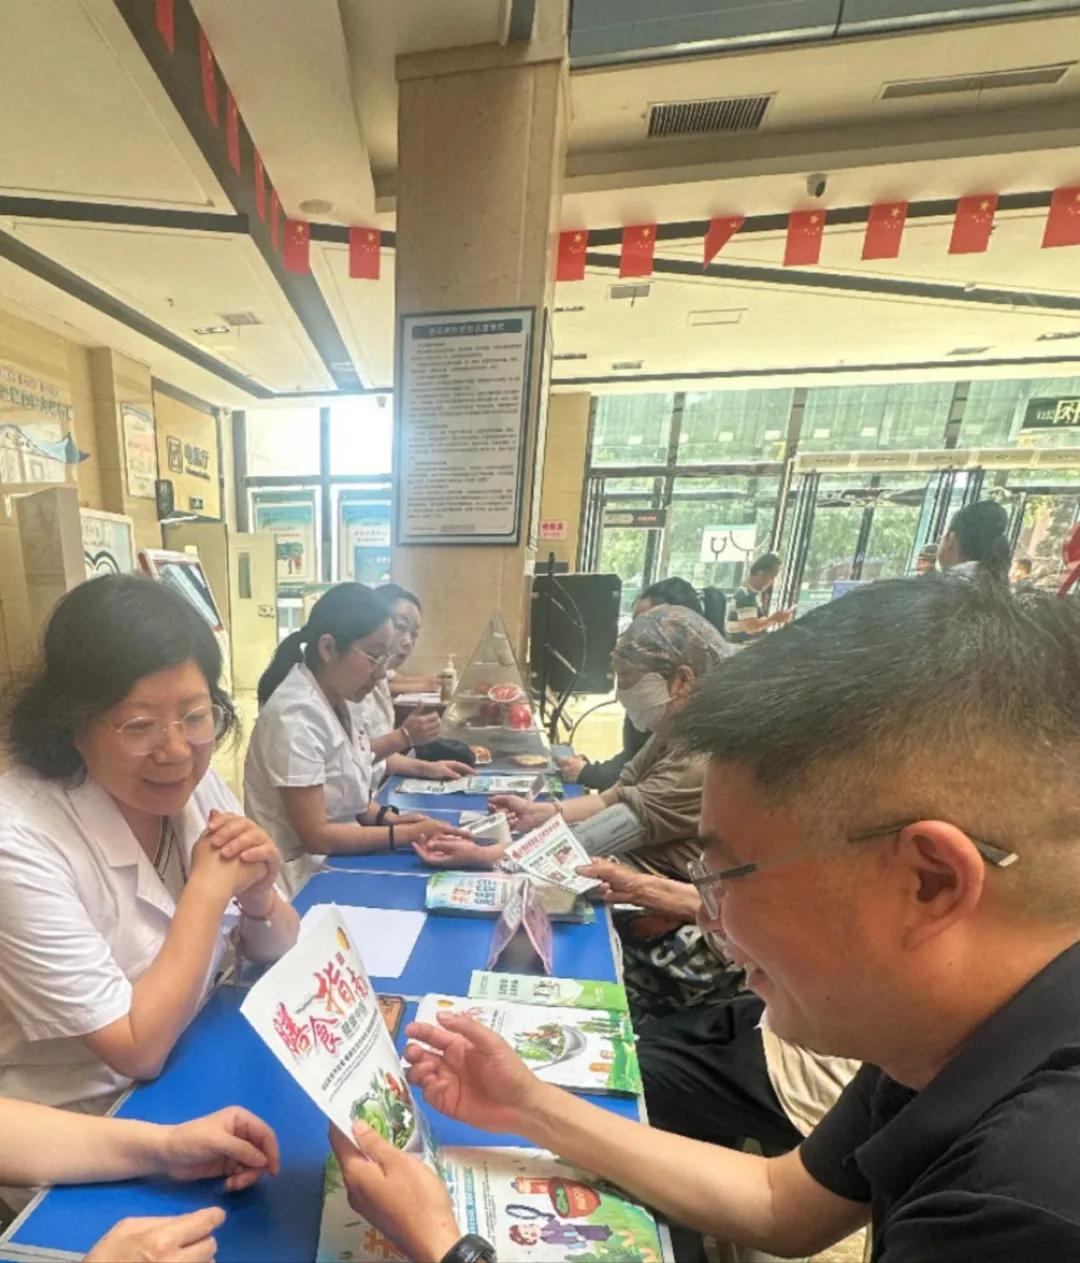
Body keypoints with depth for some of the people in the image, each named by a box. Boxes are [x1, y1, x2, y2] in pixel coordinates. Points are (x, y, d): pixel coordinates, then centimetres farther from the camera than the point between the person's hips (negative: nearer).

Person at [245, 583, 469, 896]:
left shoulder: (343, 701, 1)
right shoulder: (296, 715, -23)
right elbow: (315, 835, -20)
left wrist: (391, 818, -5)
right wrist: (408, 833, -20)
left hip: (339, 858, 7)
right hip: (307, 876, -7)